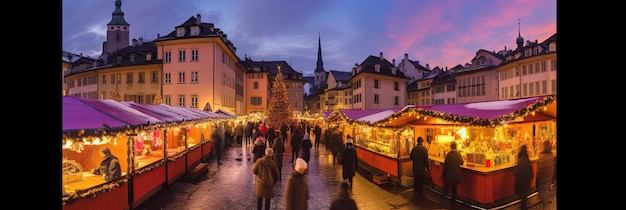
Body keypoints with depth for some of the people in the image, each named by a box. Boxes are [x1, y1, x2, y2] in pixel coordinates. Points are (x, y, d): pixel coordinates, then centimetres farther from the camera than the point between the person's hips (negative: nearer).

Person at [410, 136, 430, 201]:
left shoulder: (414, 148, -2)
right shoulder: (424, 149, -14)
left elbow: (411, 158, 8)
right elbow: (426, 159, -15)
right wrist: (428, 167, -4)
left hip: (415, 169, 4)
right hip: (422, 169, -4)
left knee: (415, 182, 14)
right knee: (421, 183, 8)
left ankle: (415, 196, 21)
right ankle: (420, 195, 16)